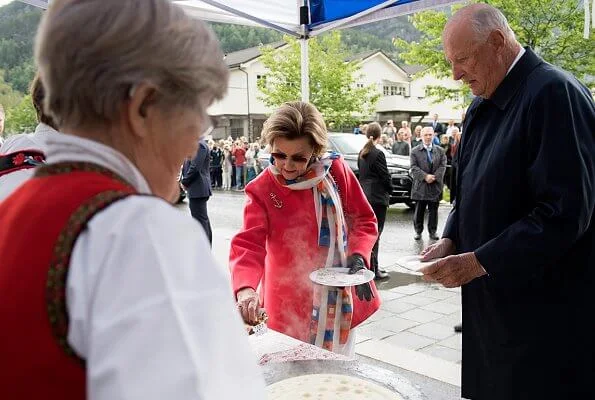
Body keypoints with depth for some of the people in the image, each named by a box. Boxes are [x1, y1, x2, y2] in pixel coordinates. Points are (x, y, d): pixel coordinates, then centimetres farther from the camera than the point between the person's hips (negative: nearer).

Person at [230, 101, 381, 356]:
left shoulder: (336, 171, -6)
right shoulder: (262, 190, -10)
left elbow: (364, 219, 4)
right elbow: (248, 244, -19)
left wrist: (359, 256, -13)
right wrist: (245, 288, -36)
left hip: (341, 296, 2)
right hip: (290, 304, -1)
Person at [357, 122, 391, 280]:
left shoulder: (362, 154, 9)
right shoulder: (378, 154, -15)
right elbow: (385, 176, -12)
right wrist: (390, 190, 5)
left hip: (364, 196, 8)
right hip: (377, 197, -8)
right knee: (375, 233, -3)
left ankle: (371, 265, 24)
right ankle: (373, 269, 0)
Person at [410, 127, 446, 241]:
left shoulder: (440, 151, 9)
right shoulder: (415, 151, 3)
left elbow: (442, 166, 1)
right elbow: (414, 167, -5)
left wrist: (434, 177, -13)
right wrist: (425, 176, -17)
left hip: (435, 186, 2)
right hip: (420, 186, -1)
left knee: (433, 210, 8)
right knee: (419, 211, 5)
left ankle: (433, 231, 18)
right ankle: (418, 231, 15)